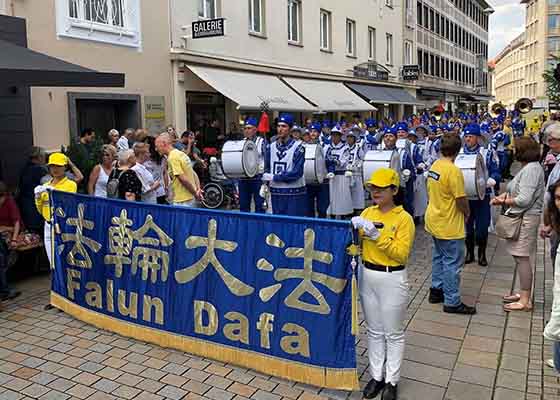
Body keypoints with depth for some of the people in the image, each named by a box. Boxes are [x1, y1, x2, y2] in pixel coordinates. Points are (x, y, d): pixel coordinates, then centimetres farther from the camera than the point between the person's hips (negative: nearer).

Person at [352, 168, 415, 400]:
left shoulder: (403, 218, -12)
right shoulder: (368, 213, 3)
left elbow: (402, 254, -18)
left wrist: (378, 236, -25)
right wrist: (354, 229, -18)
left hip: (392, 280, -5)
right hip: (367, 276, 5)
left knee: (393, 334, 9)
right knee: (374, 331, 16)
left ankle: (392, 381, 24)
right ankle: (376, 376, 30)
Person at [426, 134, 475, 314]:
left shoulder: (434, 166, 2)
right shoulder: (453, 171, -22)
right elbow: (461, 199, -21)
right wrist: (467, 213, 0)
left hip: (434, 220, 8)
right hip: (449, 225, -8)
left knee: (438, 257, 21)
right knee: (452, 262, 2)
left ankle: (436, 290, 33)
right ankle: (452, 302, 10)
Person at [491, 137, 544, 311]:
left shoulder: (531, 169, -19)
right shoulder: (529, 167, 13)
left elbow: (524, 199, -24)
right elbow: (515, 188, 16)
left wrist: (502, 202, -11)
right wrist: (502, 196, -1)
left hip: (526, 219, -10)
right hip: (521, 217, 10)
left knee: (522, 257, -4)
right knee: (520, 256, 17)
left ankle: (525, 301, 5)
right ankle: (523, 293, 29)